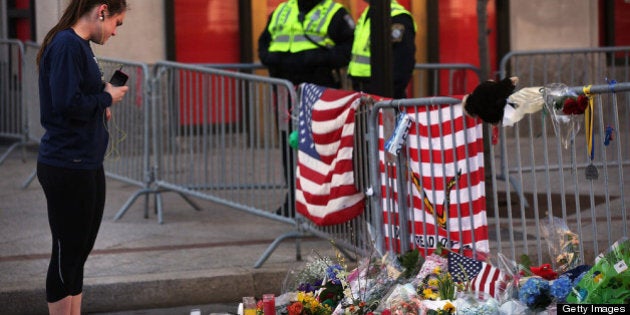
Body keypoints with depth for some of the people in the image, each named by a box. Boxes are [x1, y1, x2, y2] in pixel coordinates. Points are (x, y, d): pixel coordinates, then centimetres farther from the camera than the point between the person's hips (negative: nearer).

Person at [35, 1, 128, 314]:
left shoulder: (79, 44, 14)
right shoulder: (67, 45, -17)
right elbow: (67, 103, -25)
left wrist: (102, 105, 2)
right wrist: (107, 97, -11)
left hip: (87, 165, 10)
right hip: (68, 167, -10)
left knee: (79, 251, 15)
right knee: (68, 253, -2)